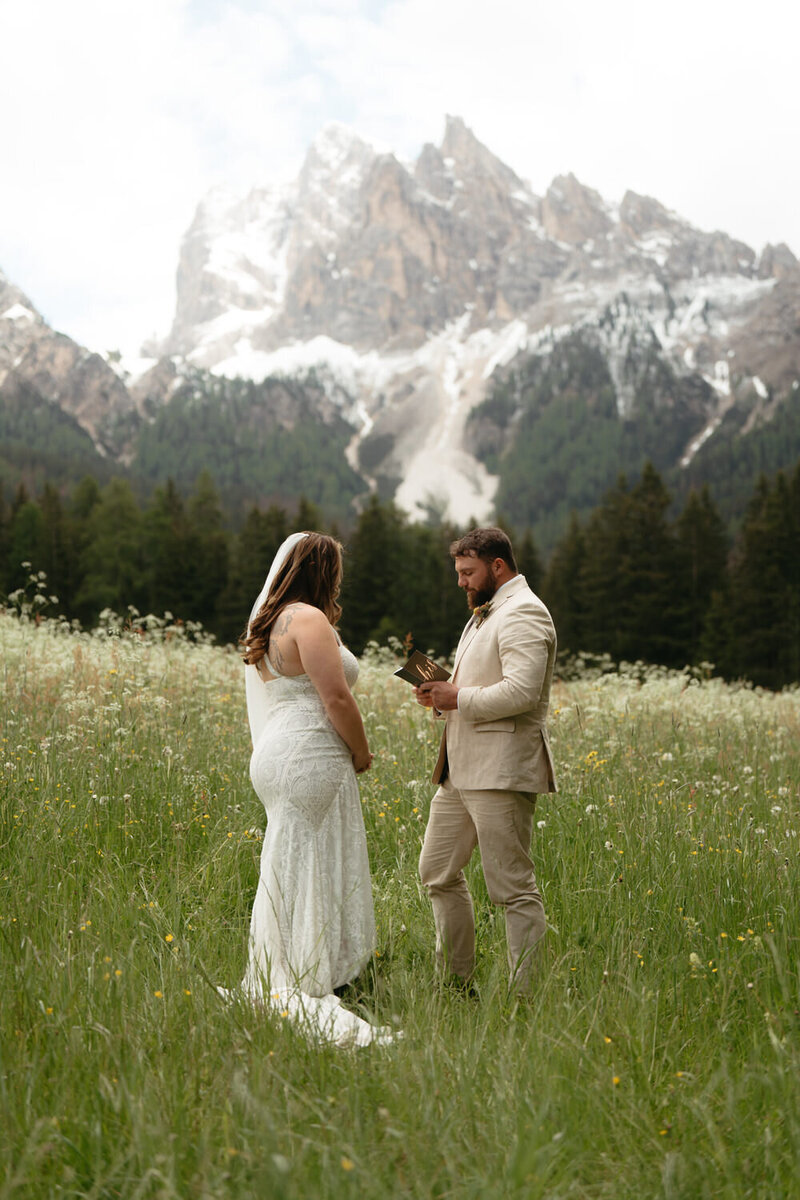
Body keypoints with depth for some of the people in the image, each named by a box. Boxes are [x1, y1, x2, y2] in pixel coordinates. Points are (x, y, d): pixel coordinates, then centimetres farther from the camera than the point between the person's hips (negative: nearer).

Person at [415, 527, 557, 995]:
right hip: (461, 769, 11)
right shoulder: (485, 614, 22)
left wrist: (458, 698, -15)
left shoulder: (523, 614, -12)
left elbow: (521, 691, -25)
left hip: (502, 772, -11)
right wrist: (443, 693, 11)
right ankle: (458, 983, 25)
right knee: (438, 872, 15)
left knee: (514, 889, -6)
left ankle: (526, 995, 2)